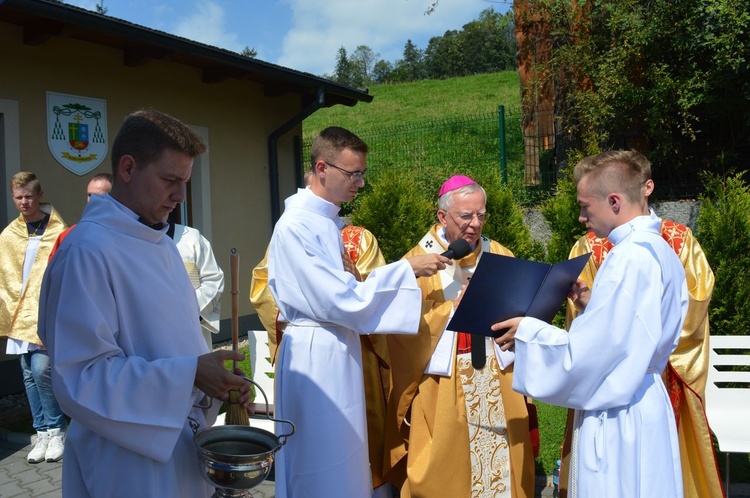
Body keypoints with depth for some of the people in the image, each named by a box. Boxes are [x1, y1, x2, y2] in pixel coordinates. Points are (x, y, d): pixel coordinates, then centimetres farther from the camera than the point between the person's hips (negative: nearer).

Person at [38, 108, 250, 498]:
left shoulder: (161, 243, 8)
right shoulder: (87, 251, -20)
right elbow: (81, 377, -22)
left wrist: (220, 378, -1)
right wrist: (189, 375, -25)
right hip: (134, 463, -8)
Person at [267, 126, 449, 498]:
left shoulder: (326, 220, 8)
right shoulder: (296, 226, -20)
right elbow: (341, 299, -22)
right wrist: (407, 269, -17)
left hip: (338, 350, 9)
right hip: (317, 354, -9)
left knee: (344, 460, 19)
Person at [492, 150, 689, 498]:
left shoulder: (629, 258, -22)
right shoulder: (661, 251, 6)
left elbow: (586, 355, -22)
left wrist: (528, 331, -11)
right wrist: (593, 305, 6)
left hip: (616, 419, -9)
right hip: (645, 403, 9)